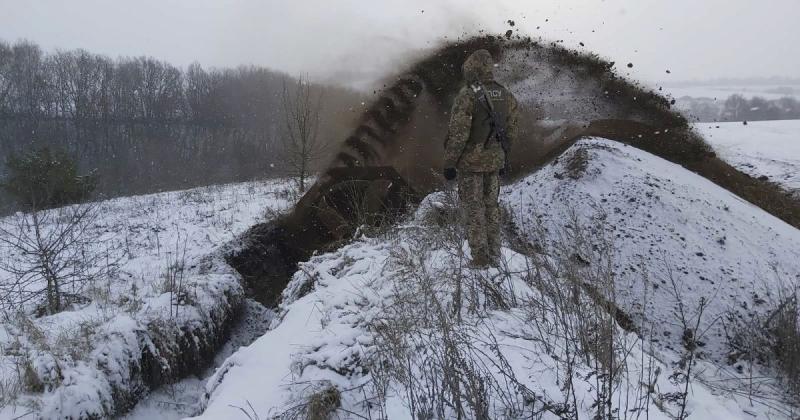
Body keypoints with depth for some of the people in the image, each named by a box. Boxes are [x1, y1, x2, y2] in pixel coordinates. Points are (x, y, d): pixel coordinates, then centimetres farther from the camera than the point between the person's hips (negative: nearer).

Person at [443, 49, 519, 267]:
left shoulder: (467, 95, -15)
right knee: (491, 206, 16)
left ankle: (480, 258, 2)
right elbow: (511, 131, 12)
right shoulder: (505, 95, 5)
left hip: (470, 161, -6)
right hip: (494, 160, 6)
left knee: (473, 209, 2)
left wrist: (449, 163, -10)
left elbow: (458, 134, -17)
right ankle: (494, 255, 21)